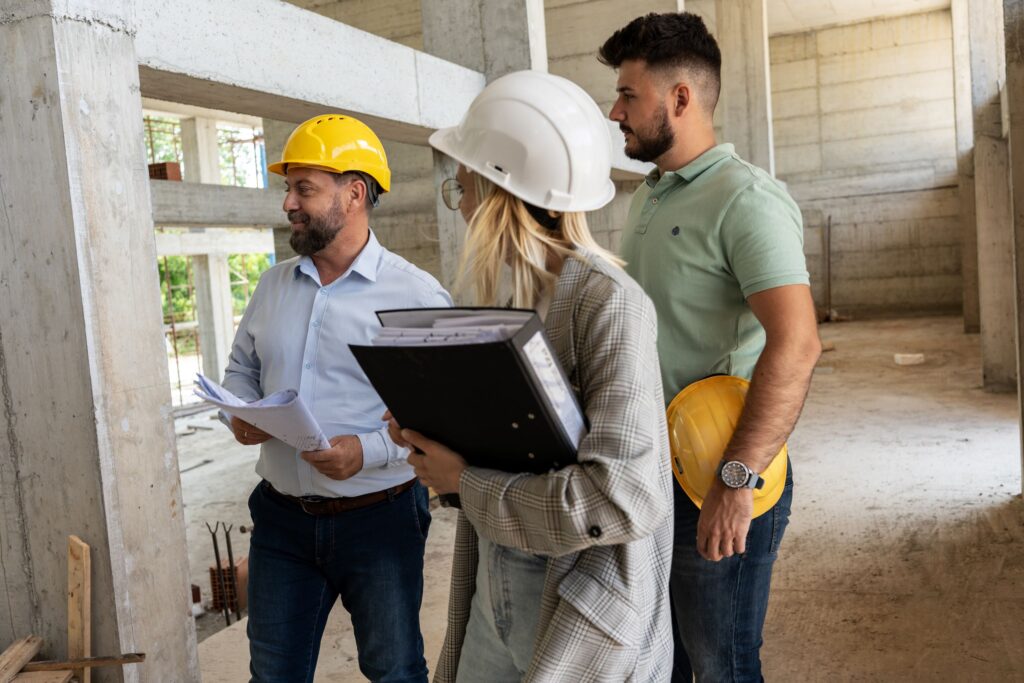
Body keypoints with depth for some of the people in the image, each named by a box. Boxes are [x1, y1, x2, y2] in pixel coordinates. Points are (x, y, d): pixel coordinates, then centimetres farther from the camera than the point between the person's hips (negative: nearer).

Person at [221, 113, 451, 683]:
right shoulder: (275, 284, 7)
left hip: (379, 515, -4)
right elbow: (241, 369, 16)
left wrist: (370, 451, -26)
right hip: (282, 517, 5)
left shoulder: (416, 294, -12)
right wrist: (241, 415, -5)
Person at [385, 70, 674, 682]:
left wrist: (467, 482, -20)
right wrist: (431, 431, -4)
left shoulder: (610, 302, -22)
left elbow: (627, 493, -29)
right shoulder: (506, 295, 2)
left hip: (584, 610, -7)